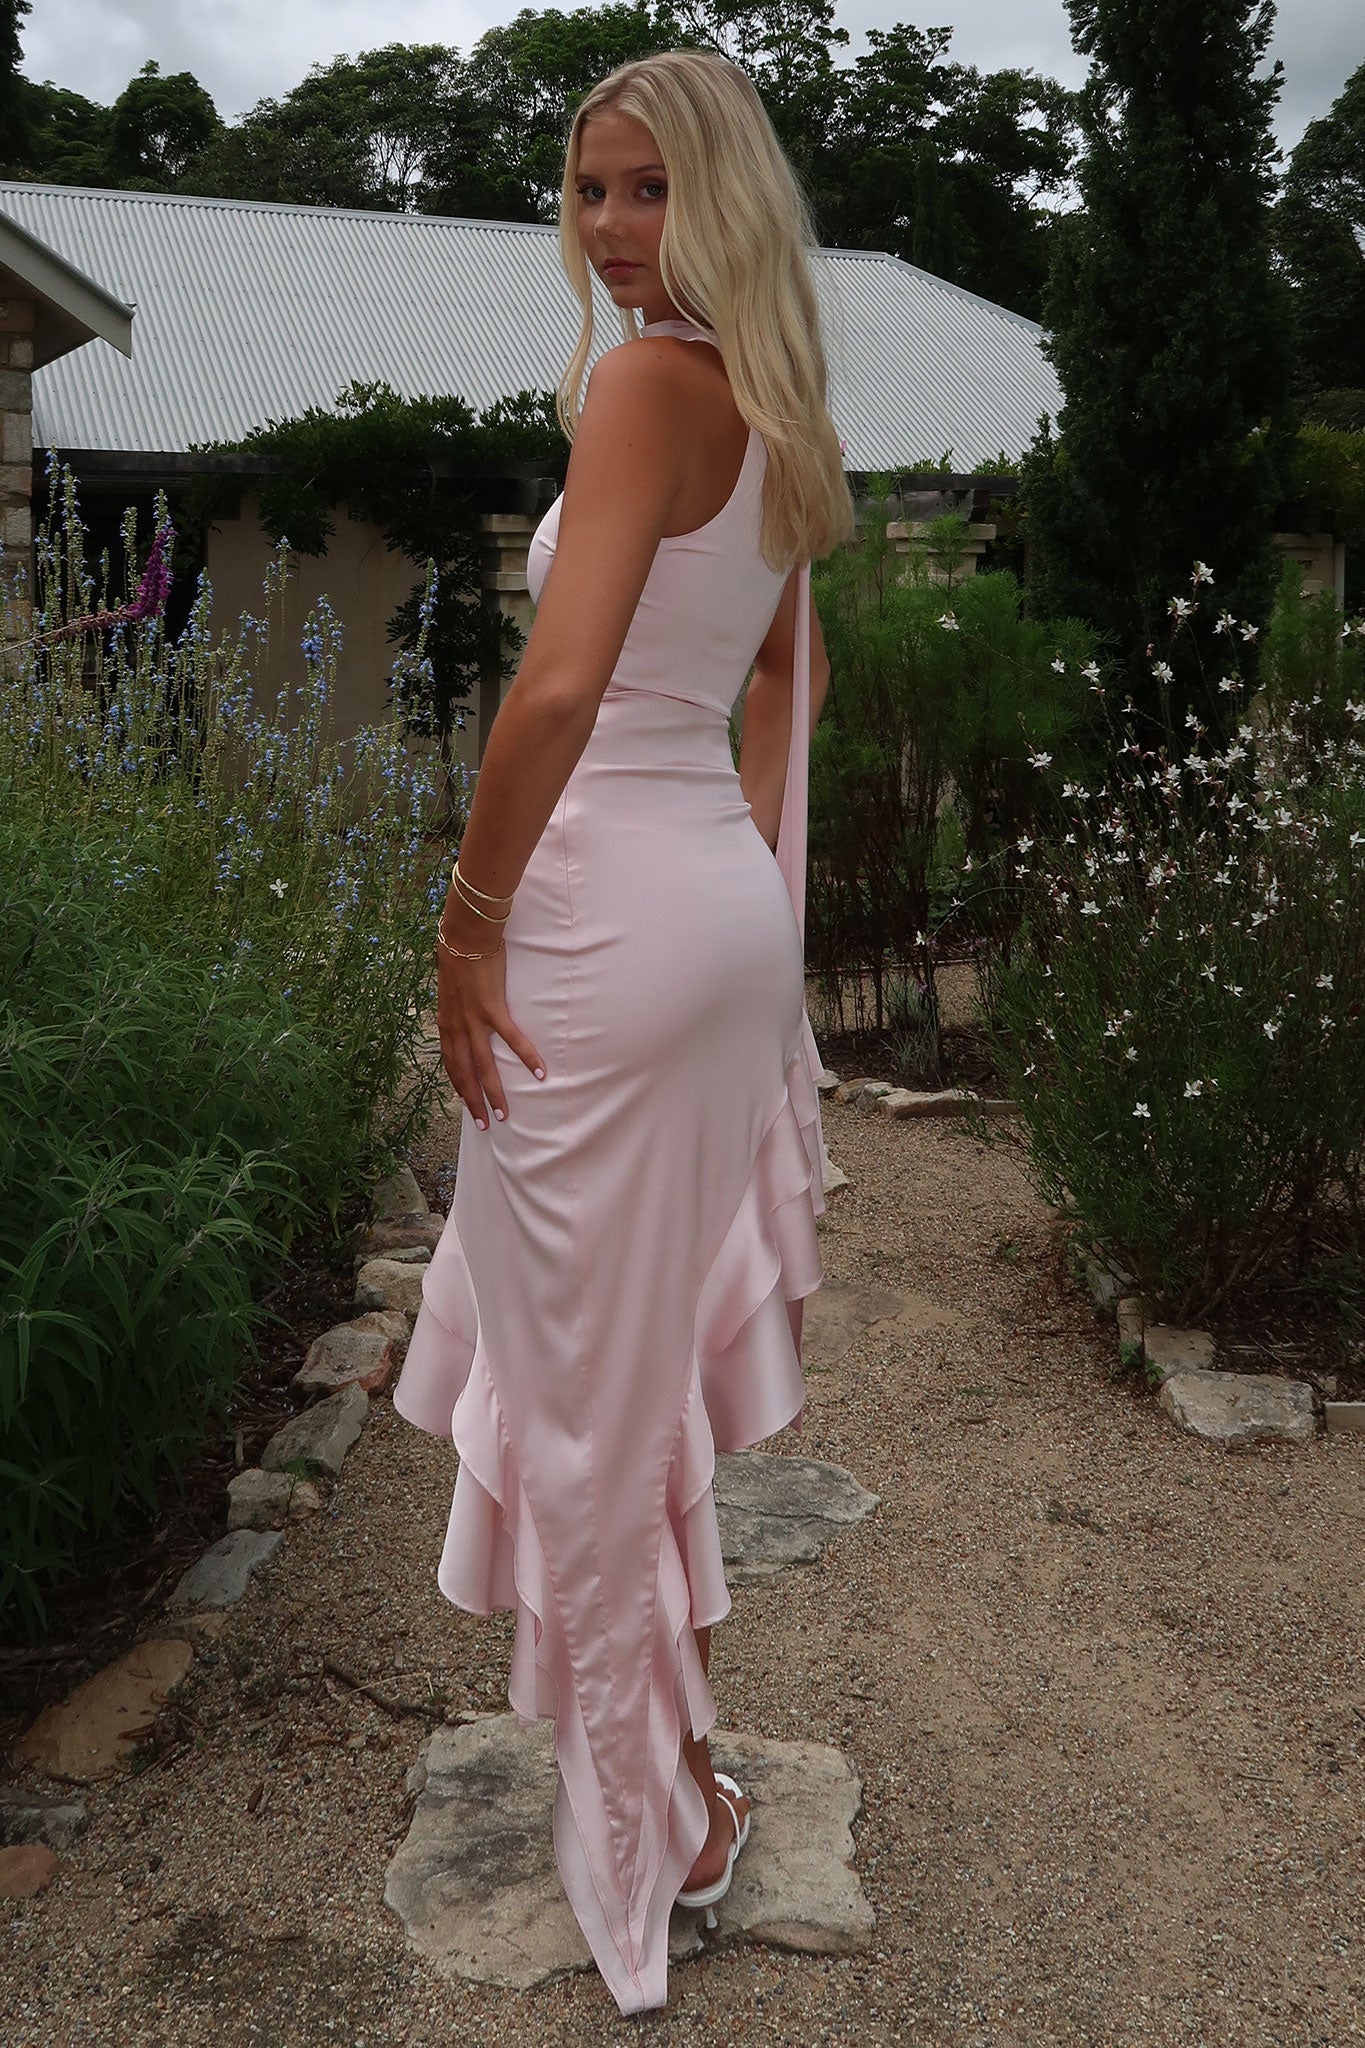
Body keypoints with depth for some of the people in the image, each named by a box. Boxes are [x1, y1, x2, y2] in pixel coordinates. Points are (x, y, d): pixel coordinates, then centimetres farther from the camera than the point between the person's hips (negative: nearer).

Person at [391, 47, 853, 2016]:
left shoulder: (648, 381, -14)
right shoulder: (766, 411, 13)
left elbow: (558, 691, -26)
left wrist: (469, 925, -17)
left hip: (612, 910, -9)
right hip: (730, 900, 9)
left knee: (589, 1369, 5)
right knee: (666, 1339, 21)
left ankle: (653, 1810, 23)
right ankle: (677, 1754, 40)